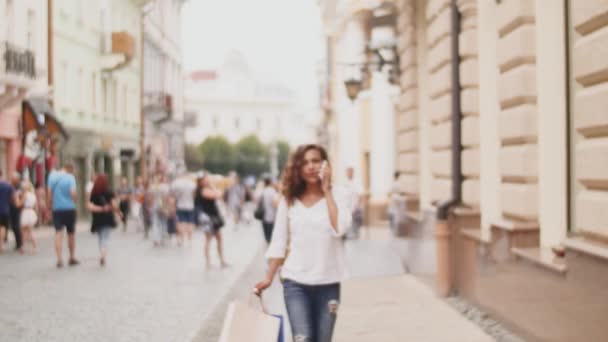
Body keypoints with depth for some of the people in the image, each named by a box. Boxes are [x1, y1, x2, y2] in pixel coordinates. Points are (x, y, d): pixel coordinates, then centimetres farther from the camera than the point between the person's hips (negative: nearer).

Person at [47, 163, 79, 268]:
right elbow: (73, 193, -16)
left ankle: (59, 259, -12)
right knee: (71, 233, 12)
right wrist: (74, 201, 5)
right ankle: (72, 258, 22)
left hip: (56, 209, 2)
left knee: (58, 233, 0)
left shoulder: (52, 176, 3)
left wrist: (50, 206, 13)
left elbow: (49, 193, 4)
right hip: (69, 208, -2)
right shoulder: (70, 178, -9)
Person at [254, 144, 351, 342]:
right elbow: (278, 242, 7)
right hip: (295, 283, 0)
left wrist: (326, 191, -12)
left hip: (328, 283, 0)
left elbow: (340, 228, -19)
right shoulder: (289, 200, 2)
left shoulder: (335, 197, 0)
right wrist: (269, 278, 3)